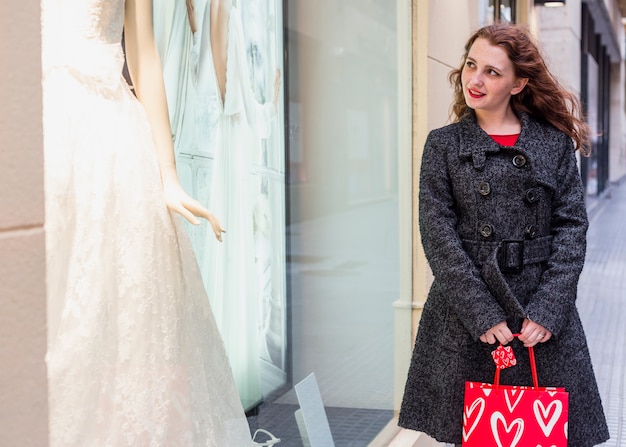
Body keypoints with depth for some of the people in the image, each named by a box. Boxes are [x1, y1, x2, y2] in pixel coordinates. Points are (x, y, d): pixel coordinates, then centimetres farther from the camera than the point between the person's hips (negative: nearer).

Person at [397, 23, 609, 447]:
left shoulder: (555, 143, 5)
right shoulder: (444, 145, 3)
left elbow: (572, 227, 1)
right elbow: (438, 237, -3)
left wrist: (548, 311, -10)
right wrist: (482, 315, -11)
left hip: (544, 319, 1)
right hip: (465, 317, 0)